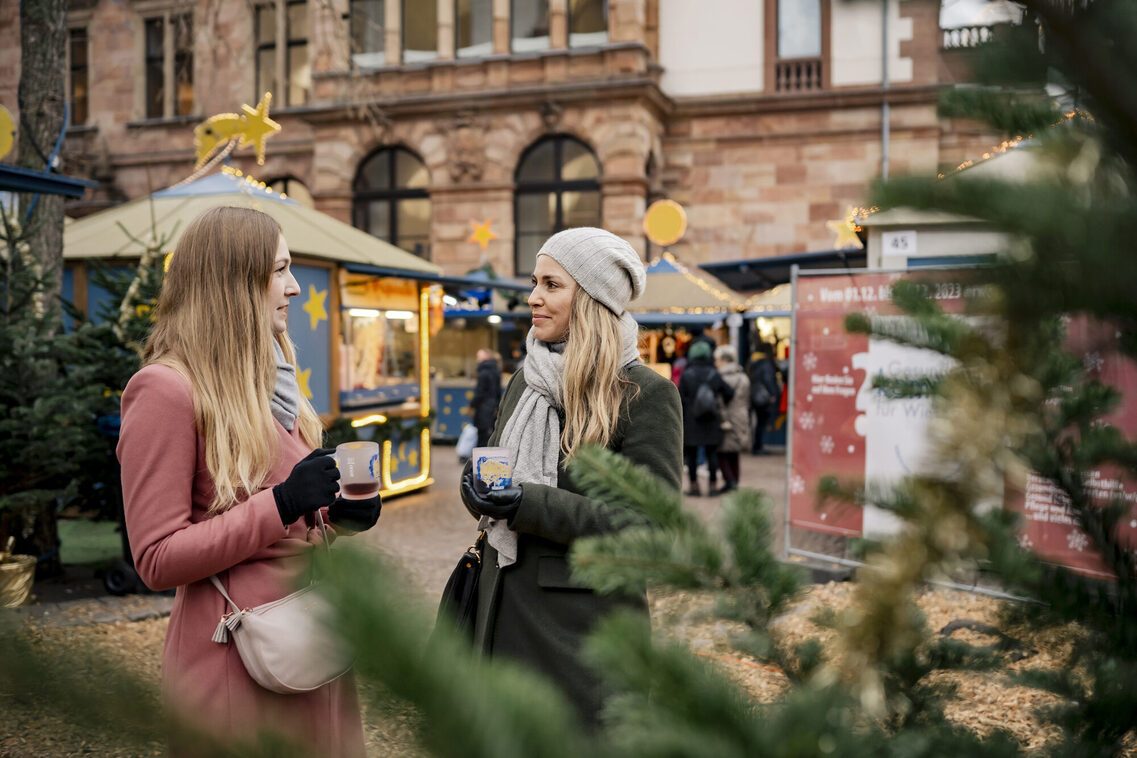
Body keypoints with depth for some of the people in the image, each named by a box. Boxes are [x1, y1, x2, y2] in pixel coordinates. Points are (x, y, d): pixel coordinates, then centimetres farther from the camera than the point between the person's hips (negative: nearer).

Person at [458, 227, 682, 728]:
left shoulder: (645, 394, -12)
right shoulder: (523, 383, 9)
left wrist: (531, 504, -23)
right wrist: (478, 489, -9)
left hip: (586, 627, -6)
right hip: (505, 611, 6)